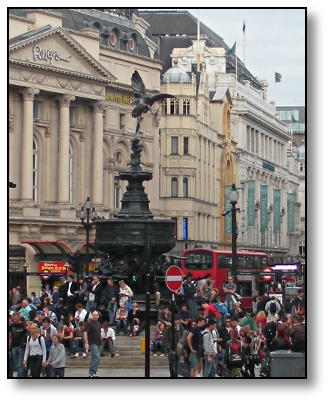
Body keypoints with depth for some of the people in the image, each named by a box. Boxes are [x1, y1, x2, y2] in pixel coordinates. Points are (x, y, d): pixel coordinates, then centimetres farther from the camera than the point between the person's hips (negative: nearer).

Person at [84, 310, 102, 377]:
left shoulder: (98, 323, 15)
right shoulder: (89, 323, -9)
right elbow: (85, 333, -15)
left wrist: (100, 341, 20)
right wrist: (86, 343, -22)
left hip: (98, 343, 9)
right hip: (92, 343, -9)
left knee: (94, 358, 10)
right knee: (97, 357, -17)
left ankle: (91, 373, 15)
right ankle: (92, 373, -16)